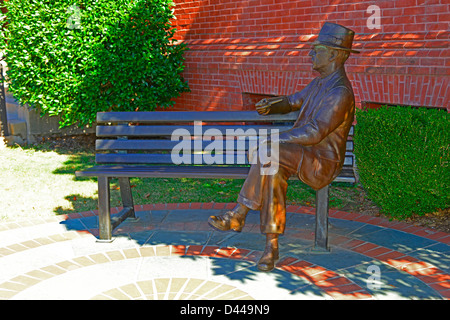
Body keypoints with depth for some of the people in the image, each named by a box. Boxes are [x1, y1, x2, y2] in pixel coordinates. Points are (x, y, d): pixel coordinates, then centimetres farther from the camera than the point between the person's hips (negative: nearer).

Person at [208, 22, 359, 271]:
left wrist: (271, 140, -23)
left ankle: (238, 216, -19)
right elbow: (293, 101, 29)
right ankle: (271, 246, -19)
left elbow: (313, 134, -25)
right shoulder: (320, 83, 14)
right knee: (274, 171, -23)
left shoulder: (339, 93, -18)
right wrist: (269, 105, 6)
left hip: (321, 163, -8)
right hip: (299, 156, 8)